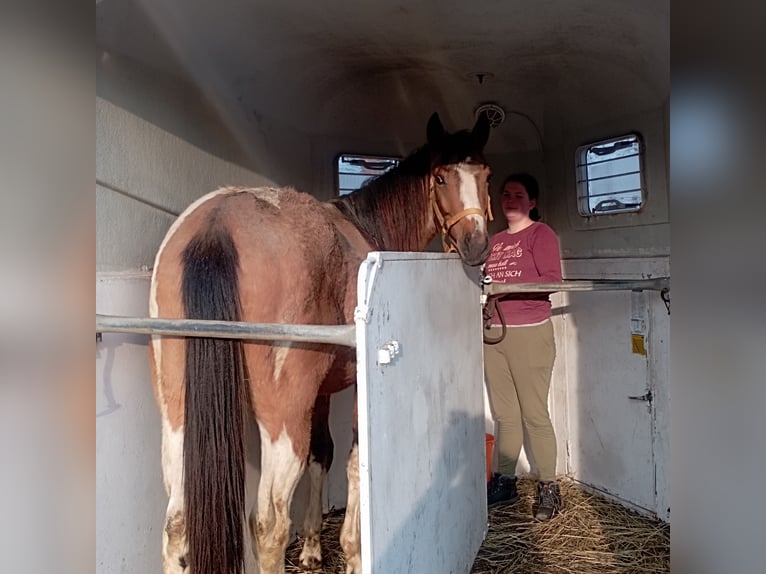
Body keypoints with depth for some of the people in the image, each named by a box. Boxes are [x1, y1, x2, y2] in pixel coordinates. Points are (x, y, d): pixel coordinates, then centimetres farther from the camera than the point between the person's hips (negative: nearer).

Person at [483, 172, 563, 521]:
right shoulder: (495, 240, 18)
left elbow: (552, 280, -11)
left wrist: (505, 287, -20)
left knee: (534, 414, -1)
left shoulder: (541, 234, -1)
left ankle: (549, 489, 12)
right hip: (494, 333, 6)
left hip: (529, 333, -6)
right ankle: (504, 482, 23)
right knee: (504, 414, 12)